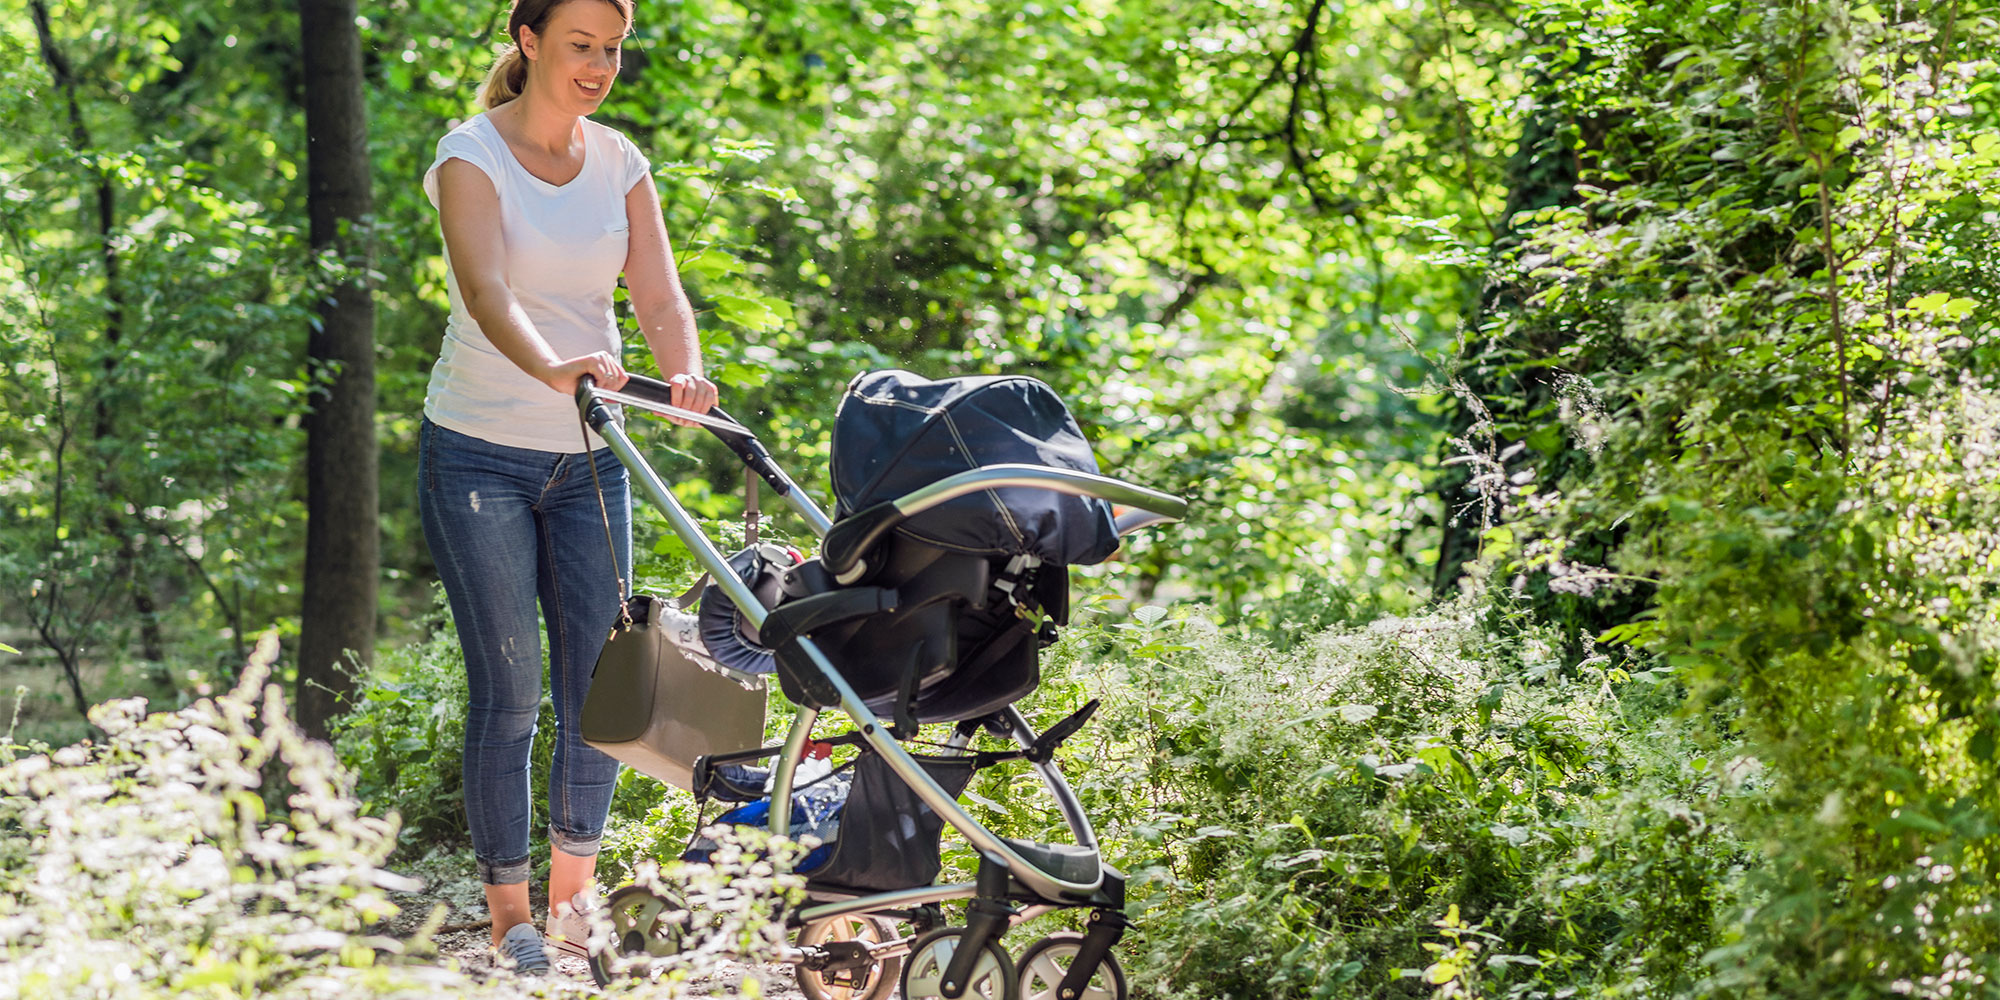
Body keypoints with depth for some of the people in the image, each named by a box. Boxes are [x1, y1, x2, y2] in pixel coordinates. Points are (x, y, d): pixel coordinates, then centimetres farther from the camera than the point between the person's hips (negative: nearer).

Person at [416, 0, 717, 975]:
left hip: (589, 456, 4)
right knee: (507, 690, -4)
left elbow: (658, 292, -5)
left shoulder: (619, 162, 6)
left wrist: (687, 373, -27)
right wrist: (551, 368, -44)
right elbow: (487, 289, -25)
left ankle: (573, 893, 20)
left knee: (599, 685, 2)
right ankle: (508, 911, 8)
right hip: (479, 454, -4)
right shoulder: (472, 154, -8)